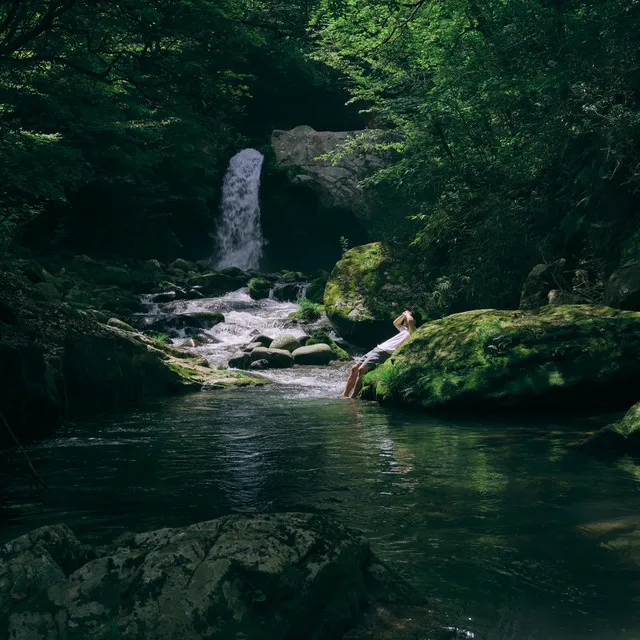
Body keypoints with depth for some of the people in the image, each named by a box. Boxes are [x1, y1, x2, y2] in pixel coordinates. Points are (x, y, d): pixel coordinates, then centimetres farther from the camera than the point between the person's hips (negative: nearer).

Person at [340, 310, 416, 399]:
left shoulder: (412, 332, -3)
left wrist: (407, 314, -1)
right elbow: (395, 323, 42)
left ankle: (352, 397, -24)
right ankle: (345, 395, 2)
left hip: (385, 352, -11)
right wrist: (404, 315, 27)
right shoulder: (404, 330, 26)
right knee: (354, 368, 3)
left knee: (361, 369, -25)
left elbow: (410, 320, -22)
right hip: (378, 348, 11)